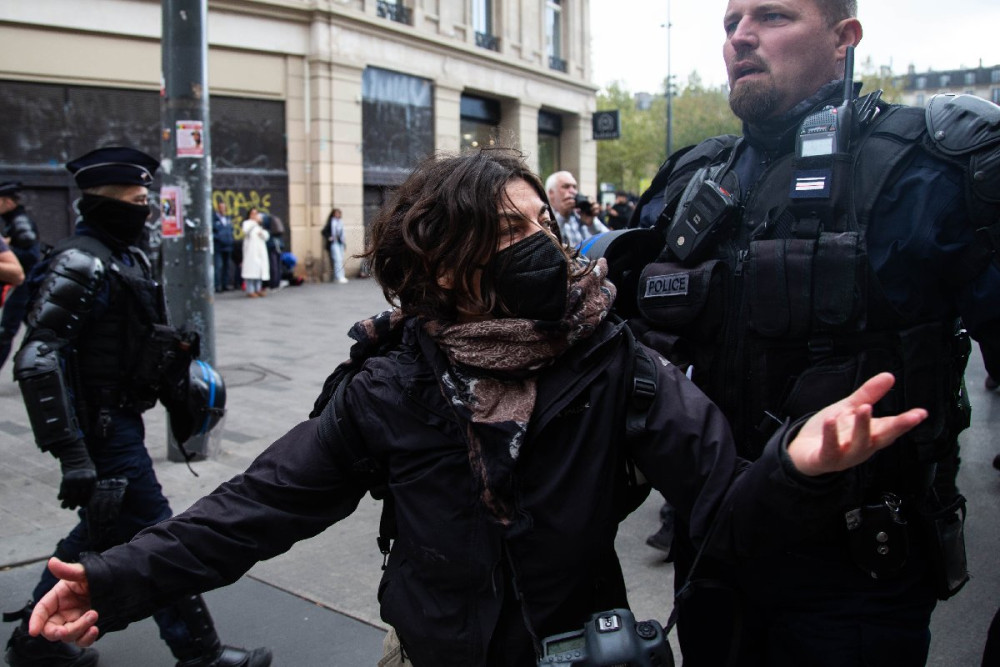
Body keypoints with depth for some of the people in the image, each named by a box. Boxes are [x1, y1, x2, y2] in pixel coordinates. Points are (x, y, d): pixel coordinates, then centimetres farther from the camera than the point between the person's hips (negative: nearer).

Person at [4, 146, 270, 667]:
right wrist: (71, 454, -29)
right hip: (102, 429, -10)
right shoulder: (79, 264, -18)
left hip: (122, 422, 10)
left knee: (98, 534, 20)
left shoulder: (129, 257, 12)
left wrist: (175, 399, 19)